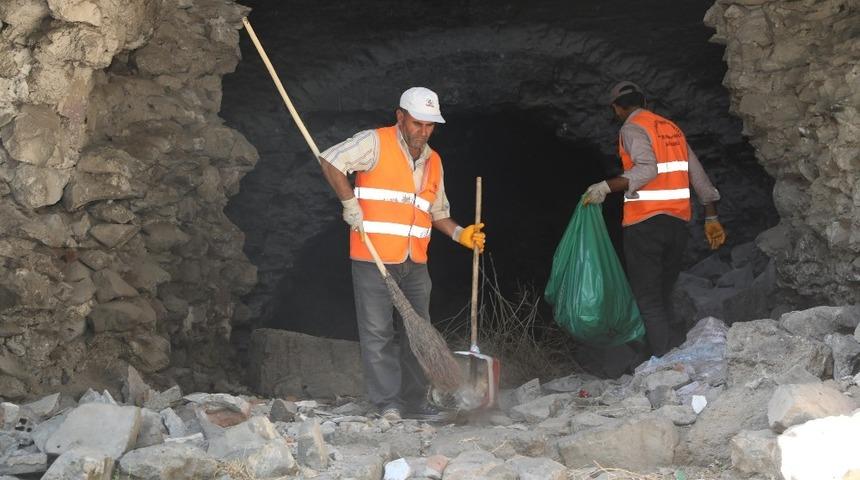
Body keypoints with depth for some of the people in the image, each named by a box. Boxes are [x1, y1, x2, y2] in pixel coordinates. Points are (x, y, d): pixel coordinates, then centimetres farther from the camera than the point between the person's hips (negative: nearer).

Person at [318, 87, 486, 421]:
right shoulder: (375, 143, -5)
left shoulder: (433, 161, 15)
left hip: (415, 263, 6)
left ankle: (415, 400, 18)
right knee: (377, 332, -3)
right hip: (374, 259, -6)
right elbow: (330, 160, -13)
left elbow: (437, 211, 22)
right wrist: (350, 204, -17)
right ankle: (387, 403, 3)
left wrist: (459, 234, 4)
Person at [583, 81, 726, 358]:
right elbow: (698, 174, 16)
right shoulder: (671, 128, 18)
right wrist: (711, 218, 20)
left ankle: (664, 357, -8)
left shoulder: (632, 128, -4)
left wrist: (607, 187, -22)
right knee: (664, 294, 15)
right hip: (679, 221, 7)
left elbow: (648, 168, -22)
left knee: (648, 296, -3)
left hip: (644, 222, -7)